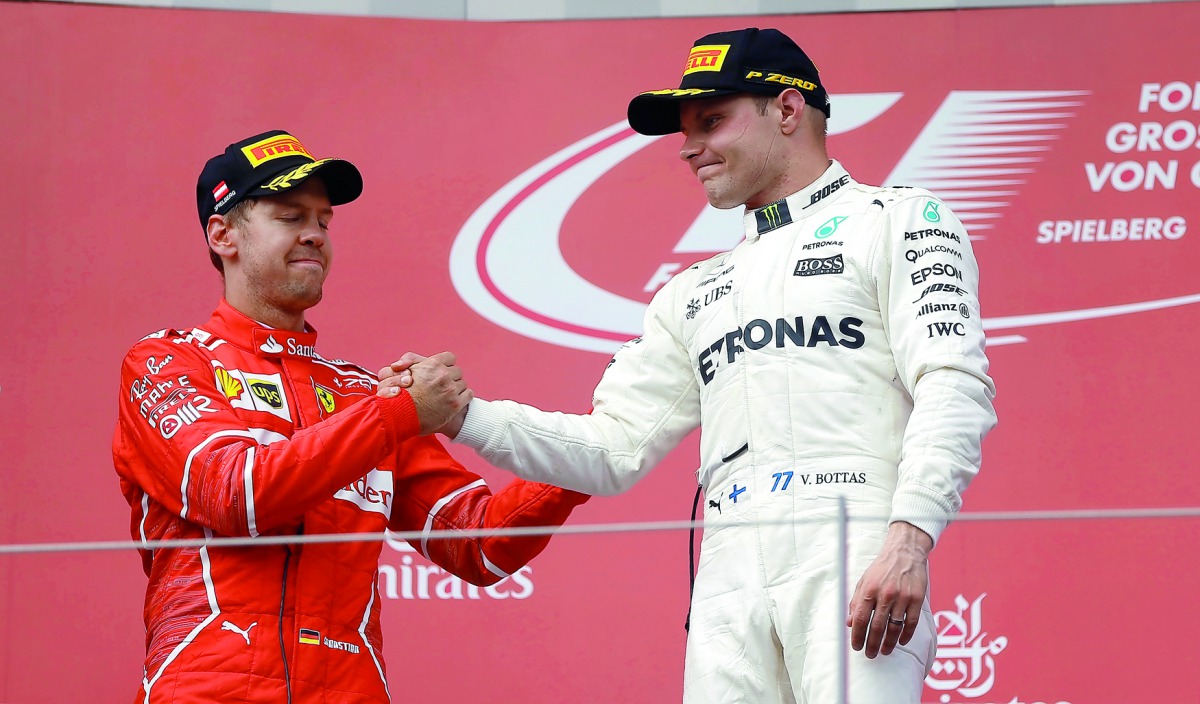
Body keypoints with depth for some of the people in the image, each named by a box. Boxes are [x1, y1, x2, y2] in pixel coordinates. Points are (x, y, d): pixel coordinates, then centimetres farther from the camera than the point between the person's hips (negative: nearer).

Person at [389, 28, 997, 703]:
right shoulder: (696, 294, 29)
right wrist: (465, 416, 8)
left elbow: (953, 388, -5)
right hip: (729, 578, 6)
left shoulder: (897, 221, 9)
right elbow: (612, 451, 23)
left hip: (855, 566, -6)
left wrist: (909, 541, -20)